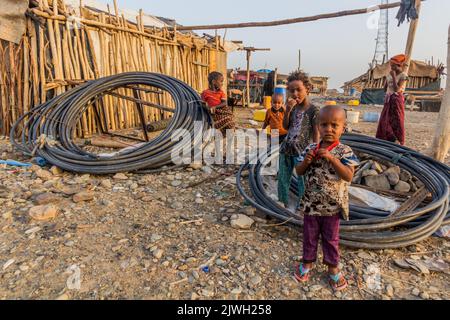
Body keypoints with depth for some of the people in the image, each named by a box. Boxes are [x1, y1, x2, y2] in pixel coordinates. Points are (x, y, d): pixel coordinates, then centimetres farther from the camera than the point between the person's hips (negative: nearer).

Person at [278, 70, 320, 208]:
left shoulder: (313, 110, -10)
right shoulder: (292, 107, 6)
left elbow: (316, 134, -8)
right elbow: (285, 127, 4)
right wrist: (288, 110, -9)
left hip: (302, 151, -6)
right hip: (286, 149, 6)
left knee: (303, 181, 3)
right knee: (282, 178, 16)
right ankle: (283, 203, 33)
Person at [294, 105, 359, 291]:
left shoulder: (344, 151, -11)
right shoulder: (311, 149, -3)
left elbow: (349, 176, -21)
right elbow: (299, 172, 3)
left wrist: (332, 158, -28)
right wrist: (306, 161, -18)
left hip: (332, 206, -2)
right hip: (311, 203, 2)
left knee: (331, 238, 16)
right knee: (309, 235, 18)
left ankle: (333, 267, 37)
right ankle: (307, 262, 39)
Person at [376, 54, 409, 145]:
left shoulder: (403, 76, -9)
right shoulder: (389, 74, 10)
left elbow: (397, 89, -19)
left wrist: (393, 77, -16)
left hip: (397, 100, -6)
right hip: (388, 100, 7)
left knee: (397, 121, -3)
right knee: (384, 120, 6)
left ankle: (398, 141, 5)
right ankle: (384, 140, 15)